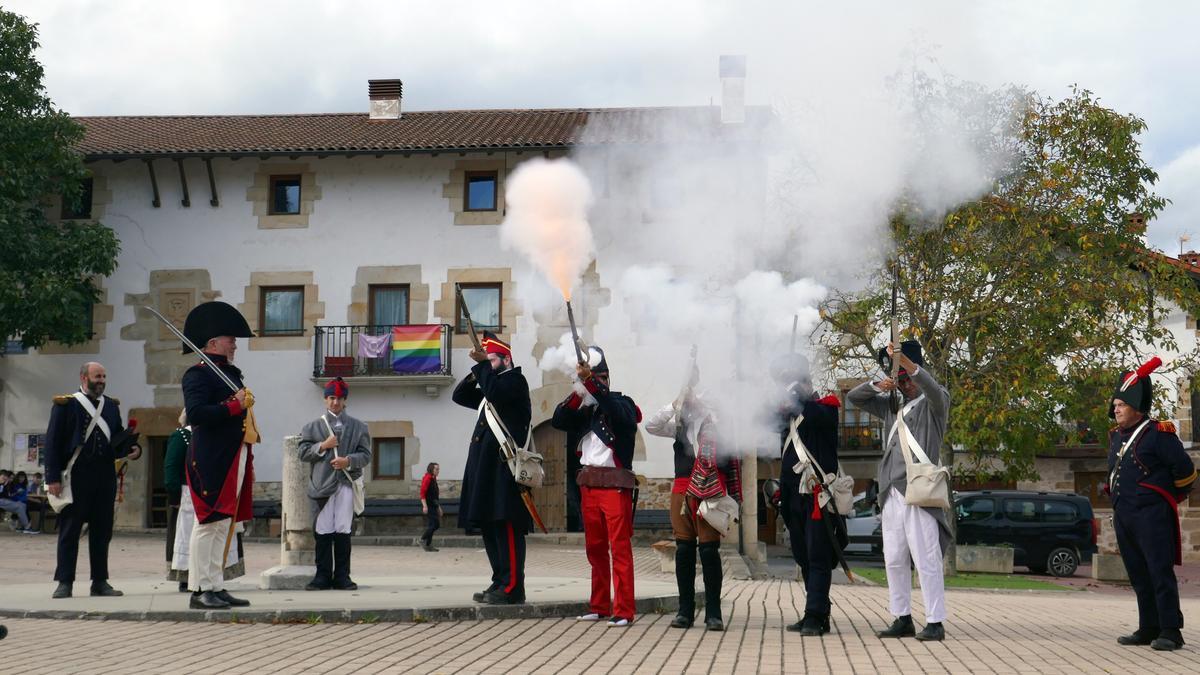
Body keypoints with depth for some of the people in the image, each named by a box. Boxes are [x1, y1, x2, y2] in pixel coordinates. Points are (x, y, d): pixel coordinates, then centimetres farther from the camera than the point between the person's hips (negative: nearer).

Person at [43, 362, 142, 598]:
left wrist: (133, 448, -3)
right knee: (69, 530, 0)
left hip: (105, 477, 5)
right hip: (75, 477, -5)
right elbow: (52, 442, -3)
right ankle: (65, 582, 5)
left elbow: (119, 437, 20)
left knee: (102, 530, 8)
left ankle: (100, 581, 14)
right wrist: (53, 477, -10)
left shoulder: (111, 406, 15)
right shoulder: (65, 404, 0)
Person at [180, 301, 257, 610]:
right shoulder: (199, 374, -7)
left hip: (235, 460, 9)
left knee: (224, 524, 10)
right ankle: (199, 590, -4)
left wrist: (248, 464, 19)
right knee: (209, 523, -8)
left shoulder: (231, 373, 21)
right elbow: (196, 412, -23)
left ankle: (216, 587, 15)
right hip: (212, 462, -9)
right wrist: (235, 405, -17)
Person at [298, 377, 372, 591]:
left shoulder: (358, 426, 12)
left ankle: (342, 576, 5)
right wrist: (323, 446, -6)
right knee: (323, 531, -1)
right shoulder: (314, 426, 13)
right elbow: (303, 453, 7)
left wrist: (349, 461, -10)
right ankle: (323, 576, 5)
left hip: (347, 483, 0)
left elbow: (366, 455, 7)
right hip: (323, 483, 0)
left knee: (343, 530, -1)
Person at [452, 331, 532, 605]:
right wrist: (476, 370, 9)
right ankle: (500, 582, 14)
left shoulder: (515, 380, -1)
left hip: (503, 468, -9)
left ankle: (512, 588, -10)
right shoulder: (490, 387, 25)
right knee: (489, 527, 9)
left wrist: (483, 365, -10)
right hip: (486, 470, 9)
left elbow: (495, 393, -20)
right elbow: (459, 396, 22)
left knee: (506, 527, -10)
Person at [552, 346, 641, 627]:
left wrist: (590, 382, -29)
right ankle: (599, 606, 17)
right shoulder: (582, 409, 14)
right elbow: (557, 421, -1)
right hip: (588, 485, 6)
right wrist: (577, 393, -14)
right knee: (595, 548, 10)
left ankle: (623, 610, -9)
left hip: (616, 484, -6)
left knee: (619, 547, -9)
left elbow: (620, 412, -23)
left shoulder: (621, 403, 0)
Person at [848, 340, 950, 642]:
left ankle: (935, 622, -4)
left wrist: (905, 361, -33)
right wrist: (877, 386, 2)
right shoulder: (892, 405, 19)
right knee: (894, 561, 9)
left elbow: (933, 389, -21)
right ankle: (903, 620, 16)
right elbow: (853, 397, 22)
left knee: (926, 560, -7)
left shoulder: (934, 403, 3)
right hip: (892, 494, 7)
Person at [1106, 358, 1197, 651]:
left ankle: (1170, 631, -6)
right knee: (1139, 575, 10)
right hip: (1123, 515, 8)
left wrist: (1169, 497, 6)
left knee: (1160, 572, -8)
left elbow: (1185, 470, -7)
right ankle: (1148, 629, 16)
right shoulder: (1116, 437, 14)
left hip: (1151, 515, -8)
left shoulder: (1158, 434, -9)